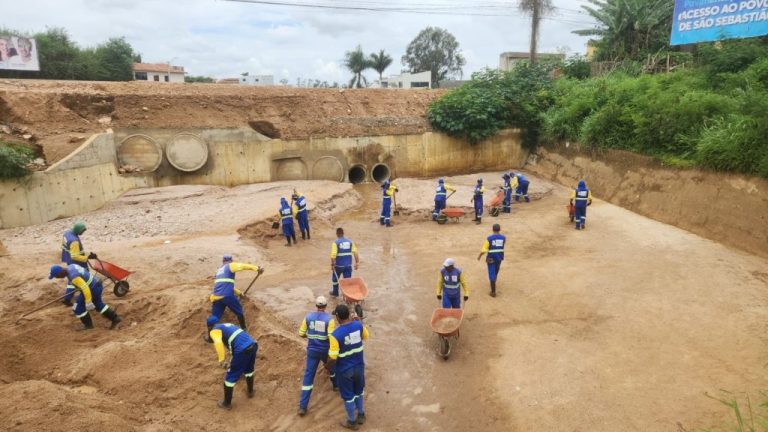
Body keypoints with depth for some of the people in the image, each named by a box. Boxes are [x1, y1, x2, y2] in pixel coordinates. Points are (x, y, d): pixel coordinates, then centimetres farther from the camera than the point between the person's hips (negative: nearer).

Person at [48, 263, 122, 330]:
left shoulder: (73, 276, -27)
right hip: (97, 284, 10)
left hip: (93, 288, -10)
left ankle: (88, 324, 20)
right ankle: (115, 318, 24)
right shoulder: (70, 267, 3)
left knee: (78, 307, 6)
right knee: (98, 304, 24)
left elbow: (85, 288, -31)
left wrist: (88, 302, -24)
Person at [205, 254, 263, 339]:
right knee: (239, 311, 14)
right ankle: (243, 329, 25)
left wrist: (238, 292, 44)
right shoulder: (231, 266, 8)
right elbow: (243, 266, -10)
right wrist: (257, 268, -20)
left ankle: (210, 337, 3)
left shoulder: (219, 271, 29)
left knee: (214, 316, 9)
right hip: (227, 295, -5)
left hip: (216, 297, 5)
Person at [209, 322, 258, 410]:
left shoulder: (214, 331, 8)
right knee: (249, 370, 35)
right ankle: (250, 391, 53)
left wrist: (221, 360, -9)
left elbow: (218, 343, -15)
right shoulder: (226, 326, 31)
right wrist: (232, 361, 47)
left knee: (230, 377, 15)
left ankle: (227, 403, 30)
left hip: (242, 350, -7)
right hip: (253, 345, 7)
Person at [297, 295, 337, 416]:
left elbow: (301, 334, 1)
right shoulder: (329, 319, -16)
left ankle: (303, 406, 2)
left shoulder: (308, 317, -6)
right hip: (325, 350, -2)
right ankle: (336, 385, 53)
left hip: (312, 350, 2)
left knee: (308, 375, 4)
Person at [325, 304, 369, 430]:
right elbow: (365, 336, 9)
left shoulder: (335, 334, -29)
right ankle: (361, 415, 47)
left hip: (345, 370, -5)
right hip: (359, 366, 5)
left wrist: (327, 367, -3)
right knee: (358, 391, 28)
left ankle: (352, 421, 37)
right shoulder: (358, 325, -14)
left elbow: (333, 358, -24)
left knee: (348, 396, 18)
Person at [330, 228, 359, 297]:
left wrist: (332, 264, -14)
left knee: (335, 279, 19)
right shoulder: (350, 242, 1)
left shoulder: (336, 243, -11)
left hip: (339, 265, -3)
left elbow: (333, 255, -20)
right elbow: (355, 252, -6)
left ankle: (335, 292, 34)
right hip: (348, 265, 3)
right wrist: (357, 262, -3)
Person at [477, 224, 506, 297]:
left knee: (492, 274, 1)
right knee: (496, 272, 26)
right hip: (499, 257, 4)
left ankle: (493, 291, 0)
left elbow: (484, 250, -16)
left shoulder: (489, 238, -18)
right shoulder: (503, 237, -7)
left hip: (491, 258, -4)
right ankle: (493, 284, 49)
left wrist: (479, 256, 0)